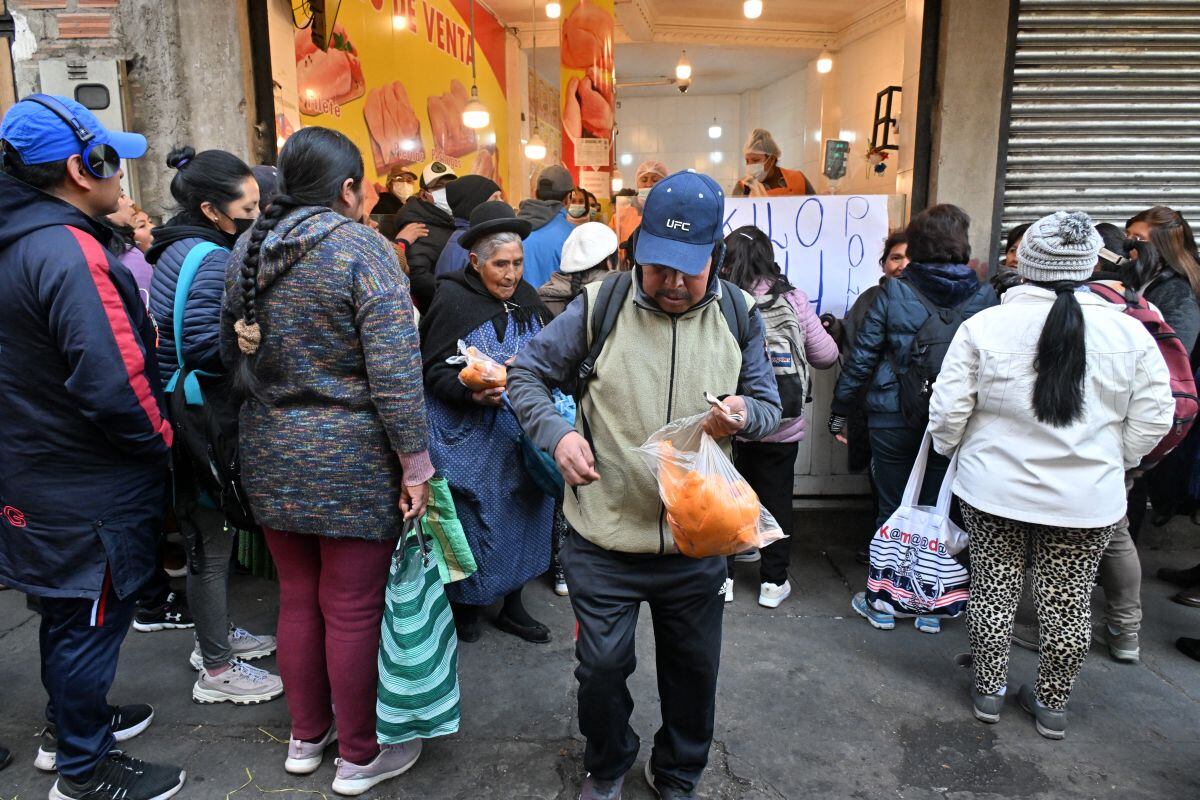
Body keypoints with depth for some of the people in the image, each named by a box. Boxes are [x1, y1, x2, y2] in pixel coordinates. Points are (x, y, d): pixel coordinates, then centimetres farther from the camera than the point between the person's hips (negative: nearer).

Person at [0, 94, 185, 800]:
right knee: (93, 617, 6)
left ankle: (77, 719, 44)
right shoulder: (68, 250, -25)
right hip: (93, 485, -9)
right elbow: (113, 384, -29)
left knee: (71, 609, 24)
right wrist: (160, 439, -13)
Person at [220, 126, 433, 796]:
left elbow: (232, 353, 15)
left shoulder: (247, 249, 6)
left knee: (298, 599, 18)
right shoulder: (362, 247, -14)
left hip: (271, 456, 7)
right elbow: (395, 369, -19)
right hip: (351, 461, -6)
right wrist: (416, 462, -14)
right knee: (353, 611, 6)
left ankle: (306, 737, 36)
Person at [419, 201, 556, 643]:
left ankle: (511, 603, 28)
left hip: (520, 438, 6)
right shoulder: (453, 301, -10)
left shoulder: (526, 298, 7)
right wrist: (472, 392, -29)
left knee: (521, 513, 11)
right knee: (474, 522, 2)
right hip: (471, 440, -5)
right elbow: (434, 370, -13)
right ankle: (465, 604, 24)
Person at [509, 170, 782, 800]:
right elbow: (527, 375, -1)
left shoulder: (738, 315, -1)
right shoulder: (599, 305, -8)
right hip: (604, 540, -2)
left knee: (693, 670, 18)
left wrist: (744, 413, -18)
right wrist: (556, 433, -18)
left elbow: (769, 404, 6)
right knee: (601, 666, 11)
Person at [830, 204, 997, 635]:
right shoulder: (984, 296, -3)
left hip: (893, 420, -1)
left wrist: (840, 409, 2)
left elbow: (862, 356, -7)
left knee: (891, 509, 10)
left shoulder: (894, 292, -8)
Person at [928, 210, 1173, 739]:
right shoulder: (1129, 332, -5)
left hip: (995, 492, -1)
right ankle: (1052, 704, 30)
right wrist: (1111, 461, 15)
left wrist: (949, 447, 10)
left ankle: (988, 690, 29)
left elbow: (948, 411, -9)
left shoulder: (983, 327, -12)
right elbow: (1153, 419, 0)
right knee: (1069, 602, 15)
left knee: (994, 590, 14)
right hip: (1088, 500, 2)